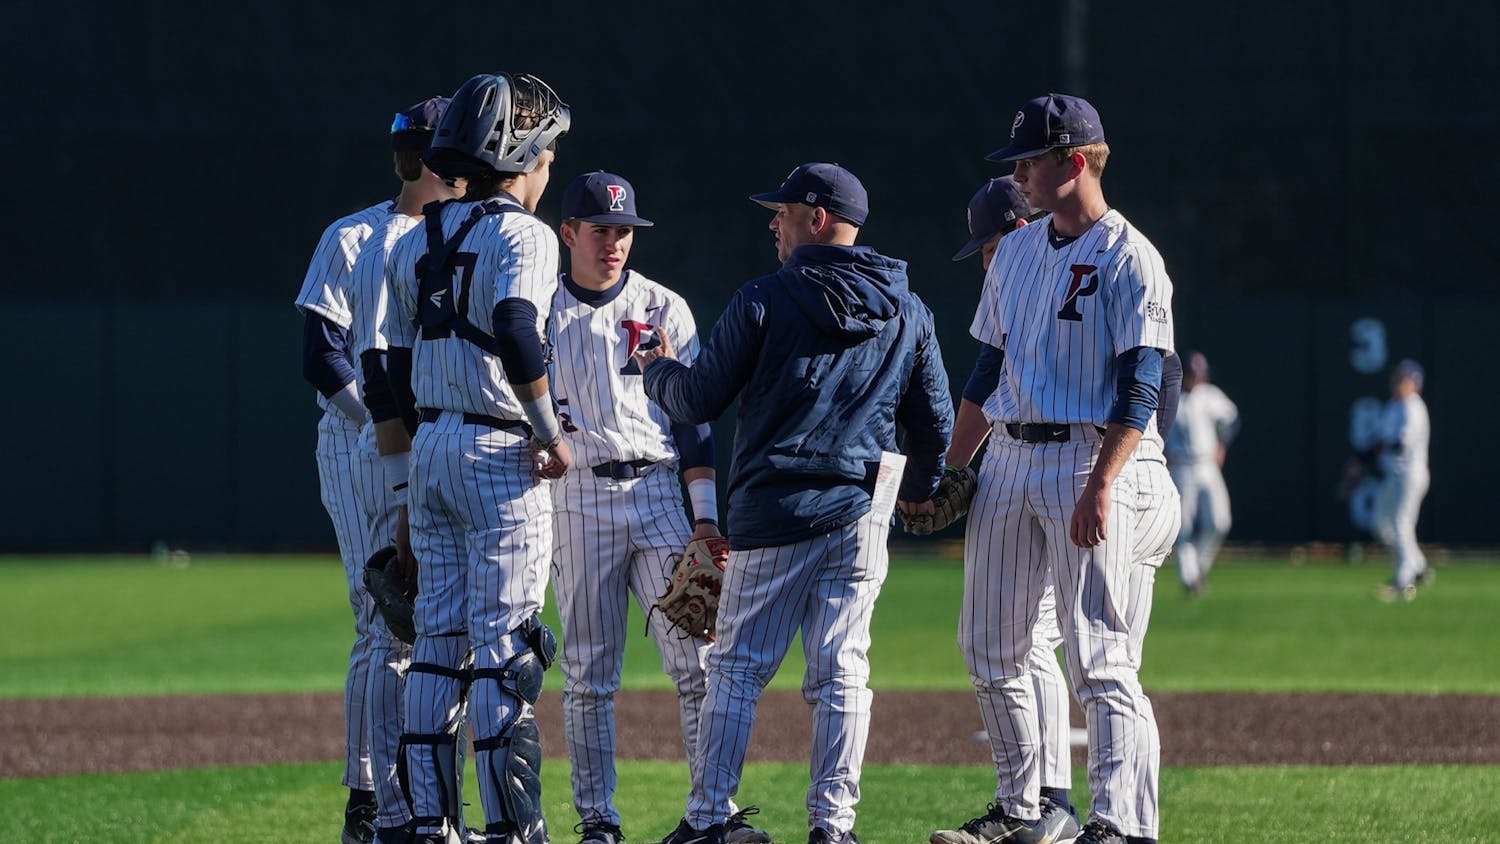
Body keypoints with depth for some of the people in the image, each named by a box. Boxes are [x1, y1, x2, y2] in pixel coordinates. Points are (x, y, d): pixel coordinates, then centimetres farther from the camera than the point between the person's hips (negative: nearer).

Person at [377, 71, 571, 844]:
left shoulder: (414, 244, 13)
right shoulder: (521, 235, -9)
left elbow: (399, 376, 15)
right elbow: (515, 332, -27)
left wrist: (408, 499, 19)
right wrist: (550, 435, -15)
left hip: (428, 451, 7)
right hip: (499, 455, -7)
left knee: (438, 637, 10)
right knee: (505, 644, -5)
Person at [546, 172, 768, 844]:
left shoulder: (664, 309, 8)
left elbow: (693, 416, 7)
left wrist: (707, 514, 1)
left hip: (655, 492, 0)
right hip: (576, 501, 0)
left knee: (696, 659, -9)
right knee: (588, 674, 1)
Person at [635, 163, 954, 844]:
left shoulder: (765, 301, -4)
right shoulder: (907, 313, 9)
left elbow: (698, 401, -1)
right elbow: (936, 420, 14)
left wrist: (657, 371, 21)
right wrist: (918, 490, 33)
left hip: (774, 510, -3)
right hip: (862, 513, 3)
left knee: (738, 666, 2)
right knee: (841, 672, 5)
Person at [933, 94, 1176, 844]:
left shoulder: (1128, 259, -8)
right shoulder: (1016, 252, 15)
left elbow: (1140, 388, -15)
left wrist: (1100, 487, -24)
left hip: (1093, 463, -8)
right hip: (1009, 460, 8)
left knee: (1099, 655, -13)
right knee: (989, 646, 10)